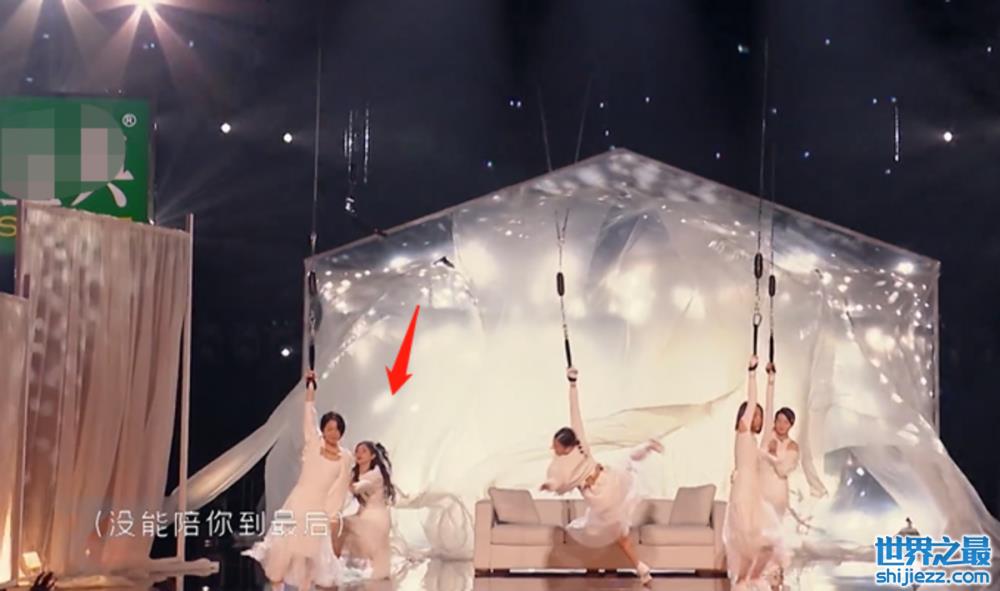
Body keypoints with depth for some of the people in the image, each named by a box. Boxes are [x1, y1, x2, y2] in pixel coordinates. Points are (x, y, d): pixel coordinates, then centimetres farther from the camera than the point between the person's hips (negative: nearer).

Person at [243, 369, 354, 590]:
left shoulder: (345, 457, 1)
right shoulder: (313, 445, -2)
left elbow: (340, 488, 2)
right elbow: (308, 417, -9)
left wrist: (334, 515, 0)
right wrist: (311, 386, -15)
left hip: (320, 509, 1)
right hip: (298, 502, -1)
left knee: (310, 552, 7)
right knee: (285, 544, -3)